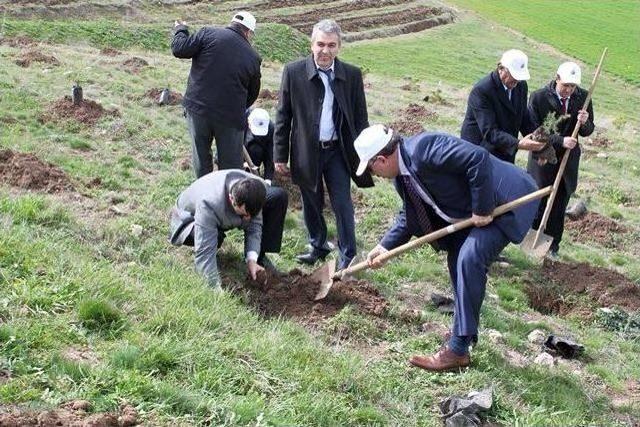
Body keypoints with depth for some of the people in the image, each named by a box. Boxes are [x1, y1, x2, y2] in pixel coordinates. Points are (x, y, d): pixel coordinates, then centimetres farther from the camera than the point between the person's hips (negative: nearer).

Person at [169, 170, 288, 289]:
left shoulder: (257, 188, -30)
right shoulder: (208, 203, -46)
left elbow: (254, 225, -17)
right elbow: (205, 252, -46)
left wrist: (251, 259, -30)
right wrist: (217, 288, -49)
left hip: (225, 218, 5)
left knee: (279, 196, -13)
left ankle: (260, 256, 0)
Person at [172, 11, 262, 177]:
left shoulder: (208, 33, -4)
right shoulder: (253, 57, 4)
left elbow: (179, 49, -4)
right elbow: (252, 94, 12)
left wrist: (180, 30, 16)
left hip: (198, 108, 0)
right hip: (231, 115, 0)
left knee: (200, 154, 18)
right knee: (231, 163, 10)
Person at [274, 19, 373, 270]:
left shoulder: (352, 75, -3)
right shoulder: (294, 72, -6)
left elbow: (360, 118, 3)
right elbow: (283, 117, -1)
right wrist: (280, 155, -2)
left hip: (338, 151, 0)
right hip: (306, 152, 0)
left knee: (342, 204, 0)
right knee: (311, 204, 14)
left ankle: (348, 255, 12)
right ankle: (318, 246, 34)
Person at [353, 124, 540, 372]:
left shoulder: (422, 149, -27)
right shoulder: (402, 174, 4)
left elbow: (478, 159, -33)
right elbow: (410, 217, 18)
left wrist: (482, 209, -27)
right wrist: (385, 247, 10)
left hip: (504, 201, -11)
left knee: (469, 258, -20)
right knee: (457, 260, 15)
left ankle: (457, 350, -16)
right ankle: (465, 329, 32)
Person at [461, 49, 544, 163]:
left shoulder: (521, 85, 1)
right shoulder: (481, 91, -21)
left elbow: (525, 120, 9)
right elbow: (489, 132, -27)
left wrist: (538, 142, -9)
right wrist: (518, 144, -38)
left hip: (505, 154, 6)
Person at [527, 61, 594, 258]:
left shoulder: (583, 97, -7)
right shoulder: (538, 97, -16)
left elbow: (587, 132, 1)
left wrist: (584, 123, -23)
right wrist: (560, 141, -27)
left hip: (568, 160, 3)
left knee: (559, 207, 13)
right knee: (538, 203, 6)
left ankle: (553, 246, 27)